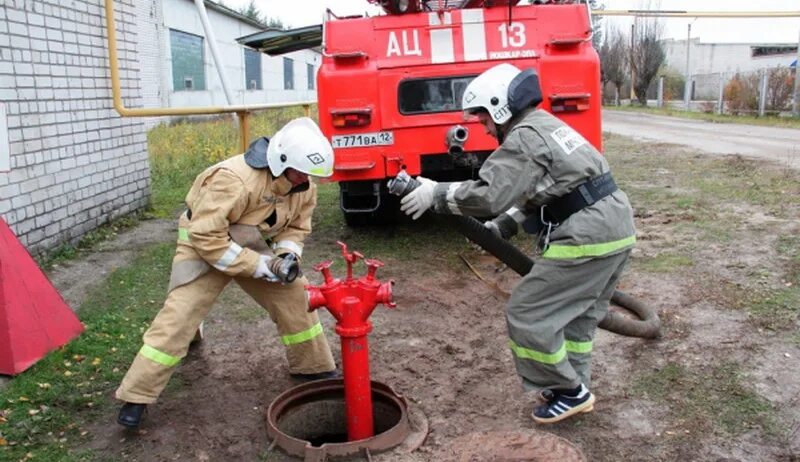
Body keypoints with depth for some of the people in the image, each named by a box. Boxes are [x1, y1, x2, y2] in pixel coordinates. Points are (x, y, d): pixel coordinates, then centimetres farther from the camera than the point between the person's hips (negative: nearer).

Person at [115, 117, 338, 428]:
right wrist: (259, 265, -32)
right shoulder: (234, 179, -36)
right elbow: (206, 237, -34)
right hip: (204, 244, -6)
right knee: (178, 317, -12)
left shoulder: (303, 187, -13)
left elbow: (297, 226, 2)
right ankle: (135, 397, 0)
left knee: (294, 297, 1)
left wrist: (287, 255, -20)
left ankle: (313, 368, 20)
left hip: (251, 246, 6)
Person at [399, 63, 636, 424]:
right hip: (616, 229, 11)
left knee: (527, 315, 0)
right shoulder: (545, 126, 19)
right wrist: (501, 227, 18)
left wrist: (436, 194, -12)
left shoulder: (524, 138, -12)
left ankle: (569, 392, 14)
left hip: (584, 239, -11)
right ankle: (575, 386, 35)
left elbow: (489, 194, -23)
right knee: (577, 314, 23)